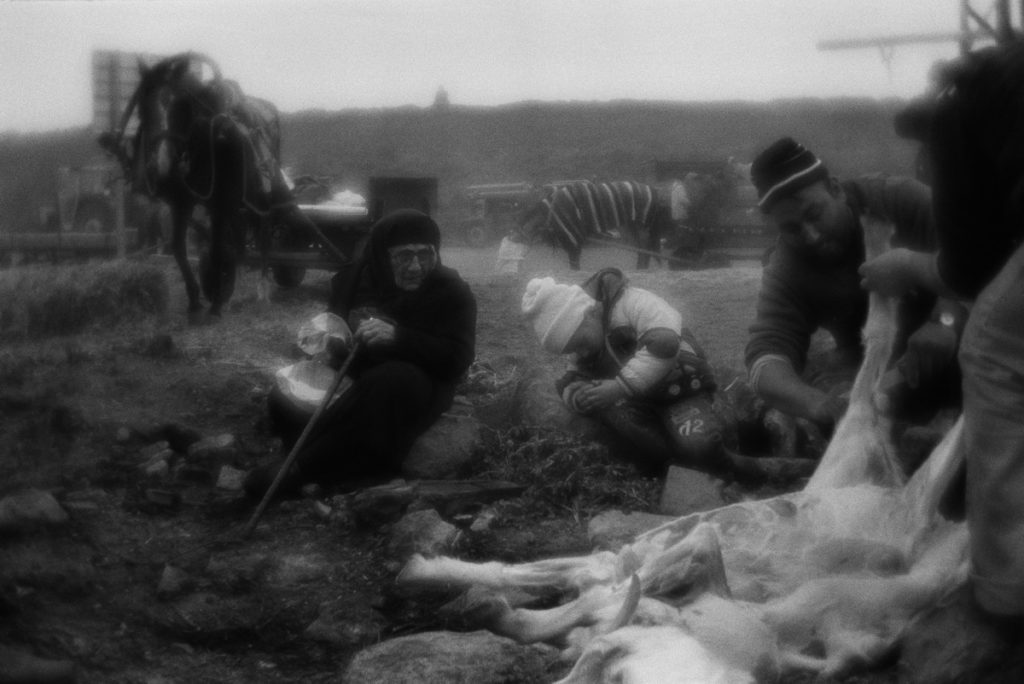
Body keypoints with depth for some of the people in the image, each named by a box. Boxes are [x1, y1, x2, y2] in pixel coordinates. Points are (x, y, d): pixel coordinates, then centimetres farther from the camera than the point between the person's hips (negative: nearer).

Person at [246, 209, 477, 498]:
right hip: (354, 383, 4)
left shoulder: (452, 292, -10)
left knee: (395, 379, -40)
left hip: (417, 393, -4)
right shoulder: (355, 280, 2)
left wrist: (397, 337, -34)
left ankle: (300, 469, -32)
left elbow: (458, 360, -21)